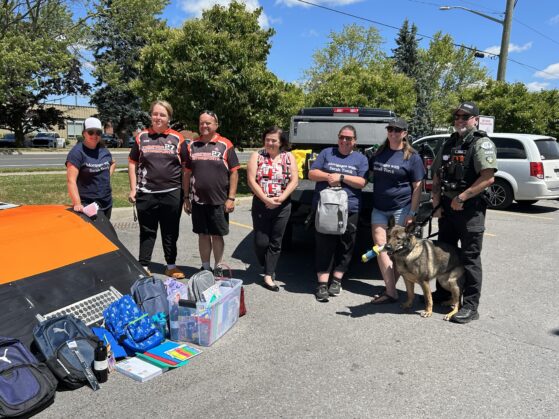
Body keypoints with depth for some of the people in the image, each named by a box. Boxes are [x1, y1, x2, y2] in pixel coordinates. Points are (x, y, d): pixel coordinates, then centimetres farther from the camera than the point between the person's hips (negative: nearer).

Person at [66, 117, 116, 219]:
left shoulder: (103, 150, 6)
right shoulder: (77, 152, -13)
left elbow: (113, 163, 28)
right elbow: (71, 180, -19)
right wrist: (77, 204, -28)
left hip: (107, 203, 7)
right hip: (87, 205, -7)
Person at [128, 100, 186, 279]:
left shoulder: (177, 139, 3)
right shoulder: (142, 137, 5)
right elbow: (132, 163, 9)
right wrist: (133, 189, 2)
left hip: (172, 194, 0)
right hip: (146, 194, 0)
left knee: (171, 232, 11)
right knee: (147, 231, 10)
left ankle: (171, 265, 24)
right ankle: (143, 265, 22)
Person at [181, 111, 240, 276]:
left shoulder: (225, 145, -2)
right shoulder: (192, 146, 8)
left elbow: (234, 173, -3)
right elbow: (187, 173, 11)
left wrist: (231, 198, -8)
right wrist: (186, 197, 7)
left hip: (219, 201, -3)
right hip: (198, 200, 3)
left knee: (217, 235, 6)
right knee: (203, 234, 11)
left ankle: (218, 268, 20)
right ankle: (205, 267, 23)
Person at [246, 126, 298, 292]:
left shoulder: (289, 157, 4)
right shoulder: (257, 156, 1)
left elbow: (294, 181, -2)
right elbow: (251, 181, -7)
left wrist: (280, 198, -14)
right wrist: (266, 199, -15)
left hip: (282, 206, 1)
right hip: (261, 205, -1)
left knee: (275, 242, 5)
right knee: (261, 241, -1)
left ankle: (268, 276, 15)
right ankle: (268, 267, 29)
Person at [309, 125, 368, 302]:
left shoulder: (361, 158, 10)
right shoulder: (326, 153, 13)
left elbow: (362, 182, -1)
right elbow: (311, 173, 8)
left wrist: (341, 177, -12)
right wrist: (328, 176, -10)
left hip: (349, 209, 0)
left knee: (345, 247, 5)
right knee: (324, 246, -1)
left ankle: (337, 280, 19)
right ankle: (322, 283, 3)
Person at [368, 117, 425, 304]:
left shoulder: (412, 157, -3)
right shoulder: (379, 152, 11)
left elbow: (417, 187, -5)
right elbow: (370, 173, 24)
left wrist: (412, 213, -10)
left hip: (401, 208, -4)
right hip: (379, 208, 5)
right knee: (380, 246, -4)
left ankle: (390, 289, 13)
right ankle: (391, 292, 0)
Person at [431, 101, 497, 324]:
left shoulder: (482, 143, -7)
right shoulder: (448, 144, 15)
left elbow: (488, 178, -19)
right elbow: (436, 176, 16)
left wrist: (462, 198, -18)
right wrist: (436, 202, 4)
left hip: (470, 209, -7)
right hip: (446, 207, 8)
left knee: (470, 257, -2)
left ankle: (470, 306, 6)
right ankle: (443, 293, 33)